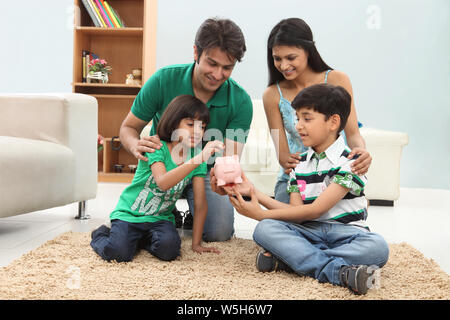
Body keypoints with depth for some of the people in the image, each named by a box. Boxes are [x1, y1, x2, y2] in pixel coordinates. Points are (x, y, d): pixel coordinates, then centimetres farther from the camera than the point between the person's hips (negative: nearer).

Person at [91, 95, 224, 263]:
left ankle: (143, 240, 7)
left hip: (160, 218, 3)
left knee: (169, 250, -27)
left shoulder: (197, 157, -2)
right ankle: (101, 236, 10)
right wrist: (199, 159, -43)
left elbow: (200, 204, 0)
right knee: (118, 253, -25)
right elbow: (163, 182, -35)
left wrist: (196, 244, -4)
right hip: (129, 213, -3)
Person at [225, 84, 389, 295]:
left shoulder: (350, 161, -7)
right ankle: (339, 271, -33)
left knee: (378, 248, -35)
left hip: (345, 232, -3)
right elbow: (295, 210, 2)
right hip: (308, 232, 3)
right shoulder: (300, 163, 13)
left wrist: (261, 214, -11)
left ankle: (283, 258, -33)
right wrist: (255, 194, -6)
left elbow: (315, 210, -13)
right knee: (264, 229, -25)